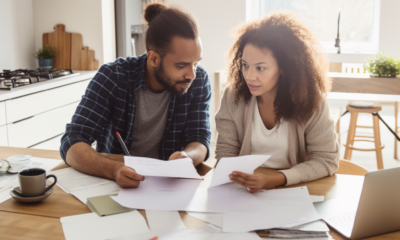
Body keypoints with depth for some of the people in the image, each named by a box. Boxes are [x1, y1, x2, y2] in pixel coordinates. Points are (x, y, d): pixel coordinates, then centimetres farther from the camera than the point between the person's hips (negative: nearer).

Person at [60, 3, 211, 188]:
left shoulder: (198, 81, -7)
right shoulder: (112, 77, -14)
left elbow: (199, 141, -7)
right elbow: (71, 145, -19)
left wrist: (187, 157, -31)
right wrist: (114, 170, -38)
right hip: (111, 182, 0)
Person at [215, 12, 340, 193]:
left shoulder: (309, 100, -12)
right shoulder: (233, 96, -8)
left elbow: (327, 159, -11)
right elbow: (225, 152, -3)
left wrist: (274, 180, -24)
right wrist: (241, 177, -24)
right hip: (245, 191, 1)